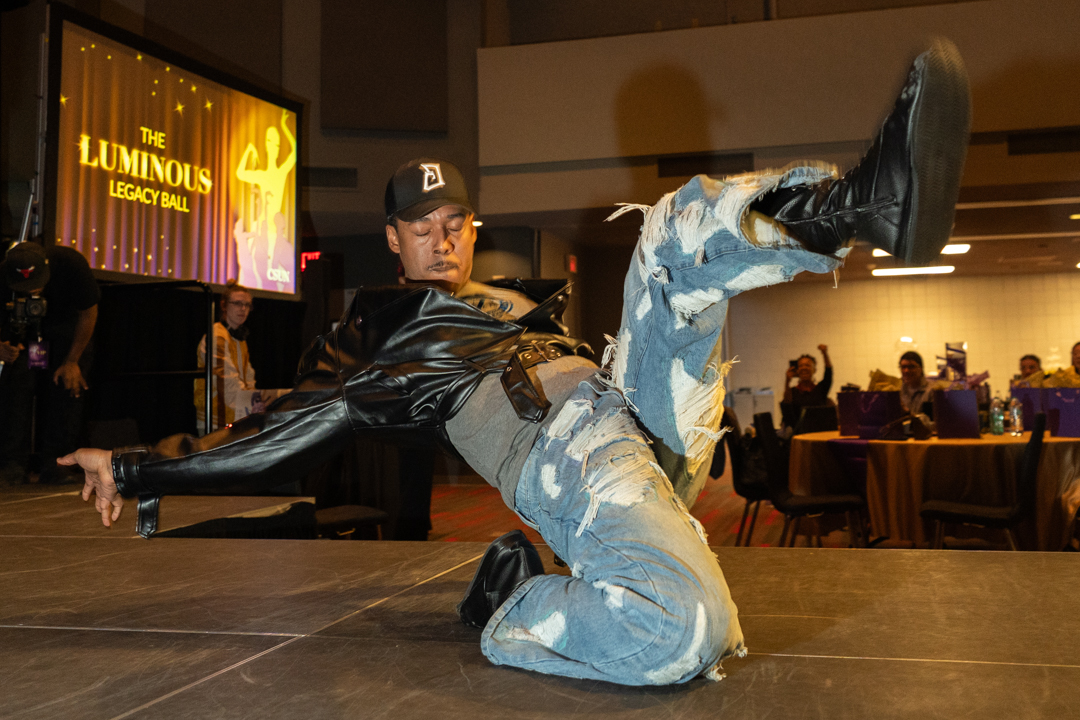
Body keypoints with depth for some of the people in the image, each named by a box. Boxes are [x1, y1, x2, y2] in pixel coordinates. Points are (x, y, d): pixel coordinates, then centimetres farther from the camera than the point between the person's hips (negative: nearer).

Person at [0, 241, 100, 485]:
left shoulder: (71, 264, -32)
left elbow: (88, 313, -16)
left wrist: (72, 361, -14)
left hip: (68, 323, -1)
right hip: (22, 327, 1)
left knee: (69, 386, -14)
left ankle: (53, 463, -10)